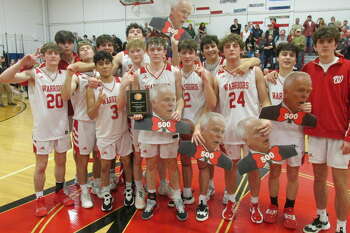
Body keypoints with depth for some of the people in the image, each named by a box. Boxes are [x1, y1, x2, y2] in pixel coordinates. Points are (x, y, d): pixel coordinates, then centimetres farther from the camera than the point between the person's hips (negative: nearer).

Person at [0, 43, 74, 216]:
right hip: (42, 128, -3)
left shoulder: (65, 74, 0)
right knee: (41, 166, 8)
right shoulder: (34, 74, -10)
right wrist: (22, 62, -32)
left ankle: (59, 193, 35)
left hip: (61, 126, 3)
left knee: (61, 161, 16)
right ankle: (39, 200, 25)